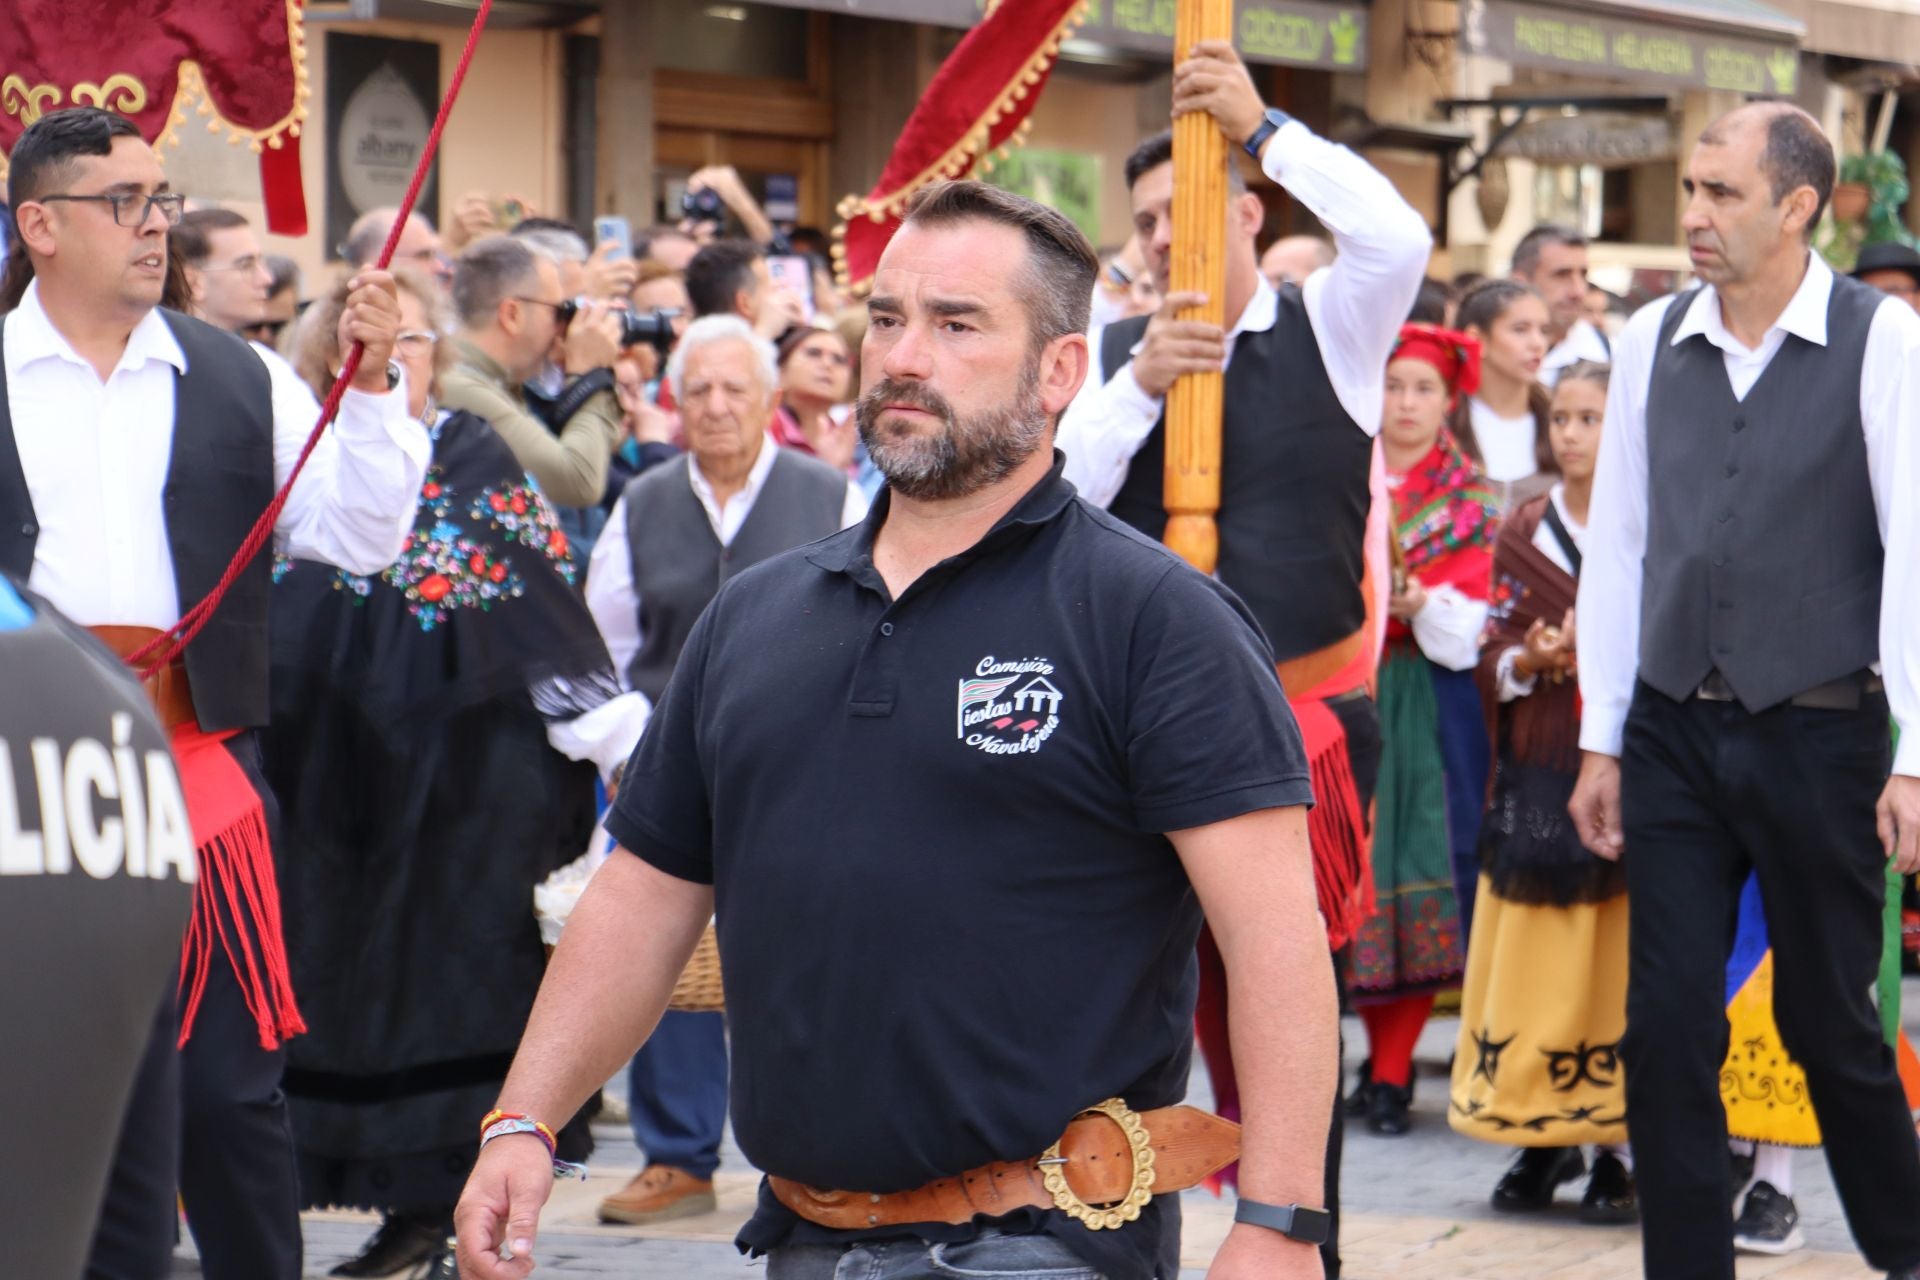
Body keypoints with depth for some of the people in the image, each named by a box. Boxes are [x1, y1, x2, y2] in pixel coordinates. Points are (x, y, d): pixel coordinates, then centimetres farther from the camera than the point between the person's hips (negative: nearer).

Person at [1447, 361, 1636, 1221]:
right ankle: (1543, 1140, 12)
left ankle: (1619, 1148, 4)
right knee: (1532, 963, 2)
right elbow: (1492, 654, 11)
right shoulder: (1523, 532, 11)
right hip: (1537, 772, 3)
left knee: (1620, 962, -3)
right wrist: (1530, 660, -9)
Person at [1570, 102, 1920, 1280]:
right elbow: (1617, 545, 10)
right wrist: (1603, 739, 9)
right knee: (1668, 1022, 1)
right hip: (1674, 735, 3)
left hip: (1818, 736, -3)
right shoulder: (1652, 343, 6)